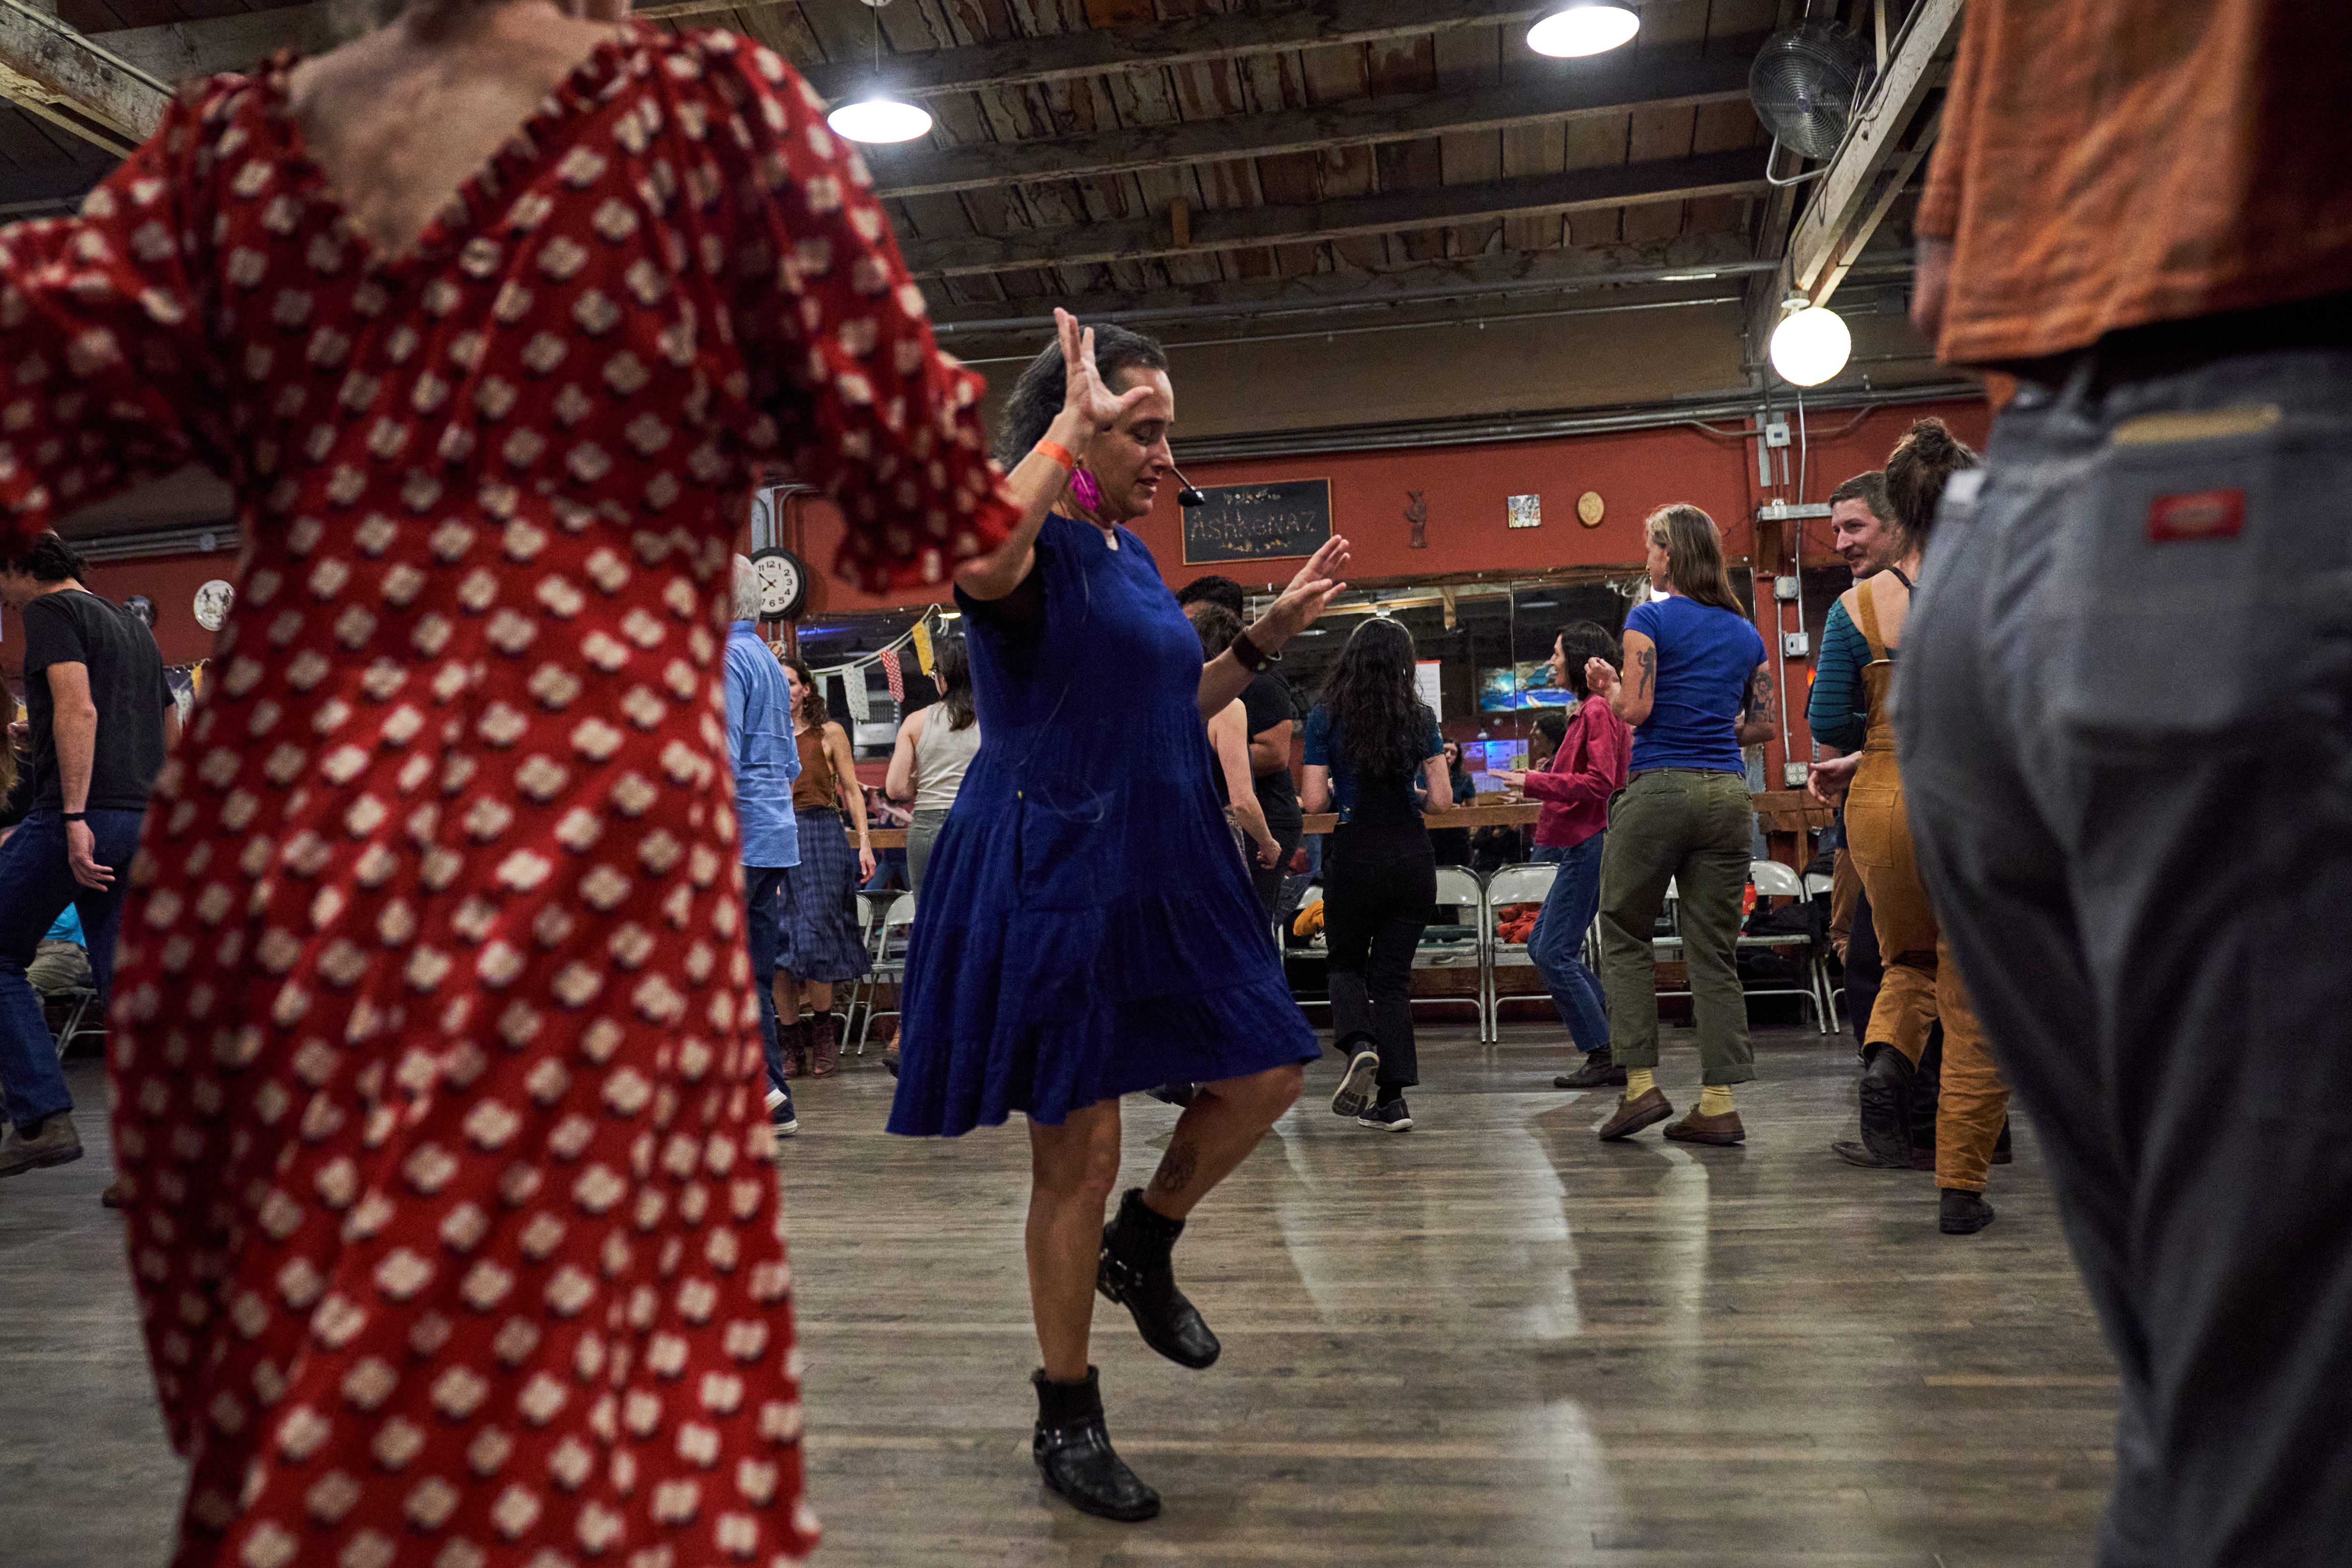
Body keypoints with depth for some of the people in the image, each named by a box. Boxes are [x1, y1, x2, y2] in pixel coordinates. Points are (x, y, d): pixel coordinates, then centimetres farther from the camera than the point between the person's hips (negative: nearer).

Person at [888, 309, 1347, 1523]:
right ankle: (1066, 1421, 18)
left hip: (1159, 871, 8)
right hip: (1052, 873, -8)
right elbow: (979, 564, -39)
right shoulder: (1037, 544, -11)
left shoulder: (1131, 553, 14)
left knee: (1266, 1072, 9)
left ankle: (1141, 1248, 32)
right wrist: (1074, 422, -28)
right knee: (1079, 1150, 0)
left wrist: (1268, 637, 16)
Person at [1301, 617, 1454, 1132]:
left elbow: (1315, 801, -6)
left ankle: (1358, 1043, -10)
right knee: (1393, 974, 9)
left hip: (1353, 858, -2)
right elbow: (1442, 803, -1)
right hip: (1412, 860, 2)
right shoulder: (1420, 718, 1)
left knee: (1347, 964, 19)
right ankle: (1391, 1099, 5)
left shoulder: (1326, 717, -3)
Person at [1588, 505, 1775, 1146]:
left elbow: (1635, 709, -11)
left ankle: (1641, 1084, 2)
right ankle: (1719, 1103, 5)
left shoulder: (1650, 619, -3)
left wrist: (1607, 684, 8)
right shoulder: (1746, 631, 14)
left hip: (1660, 788, -5)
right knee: (1715, 949, 6)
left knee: (1624, 935, 8)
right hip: (1728, 793, 5)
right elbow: (1765, 725, 15)